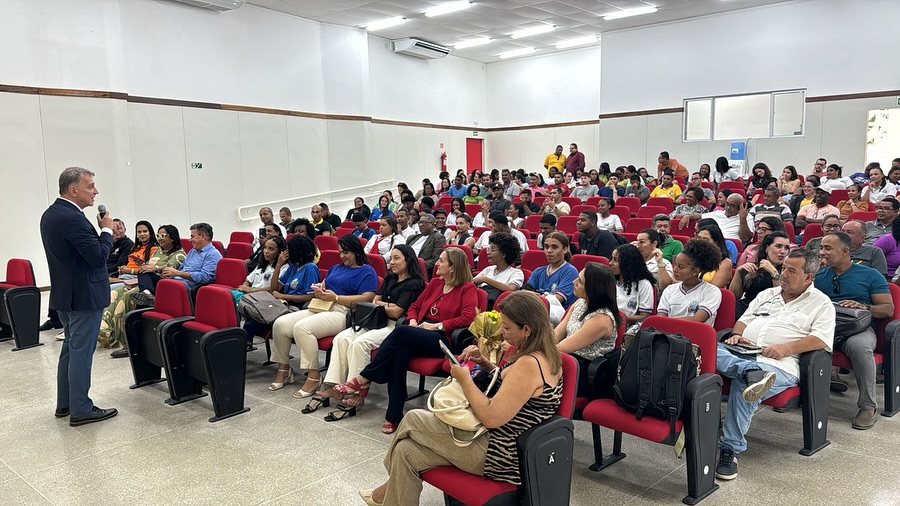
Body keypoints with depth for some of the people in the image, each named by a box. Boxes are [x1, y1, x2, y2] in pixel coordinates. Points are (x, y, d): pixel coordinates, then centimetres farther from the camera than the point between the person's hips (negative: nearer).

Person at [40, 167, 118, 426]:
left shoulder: (50, 214, 9)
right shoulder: (73, 219, -23)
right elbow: (99, 256, -22)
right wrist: (107, 230, -10)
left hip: (65, 293, 10)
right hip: (84, 295, -10)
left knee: (70, 348, 19)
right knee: (81, 352, -2)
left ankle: (64, 403, 29)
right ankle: (80, 410, 7)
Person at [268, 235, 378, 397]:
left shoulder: (367, 272, 1)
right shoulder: (336, 268, 27)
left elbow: (367, 298, -12)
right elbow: (323, 285, 32)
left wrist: (336, 297, -14)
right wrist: (318, 290, 6)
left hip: (342, 313, -8)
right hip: (320, 308, 8)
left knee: (302, 327, -32)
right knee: (280, 324, -10)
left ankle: (313, 377, -22)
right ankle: (284, 369, 5)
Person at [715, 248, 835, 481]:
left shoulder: (821, 303, 11)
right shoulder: (767, 294, 29)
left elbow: (822, 339, -3)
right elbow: (744, 320, 28)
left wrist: (787, 348, -16)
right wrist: (737, 334, 4)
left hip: (779, 363, -5)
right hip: (742, 353, 6)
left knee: (743, 386, -36)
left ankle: (730, 449, -29)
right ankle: (751, 373, -50)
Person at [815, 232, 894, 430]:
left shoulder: (870, 275, 9)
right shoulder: (818, 276, 18)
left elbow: (888, 309, 2)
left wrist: (863, 307, -16)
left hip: (860, 328, -3)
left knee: (859, 345, -40)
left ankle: (868, 406, -22)